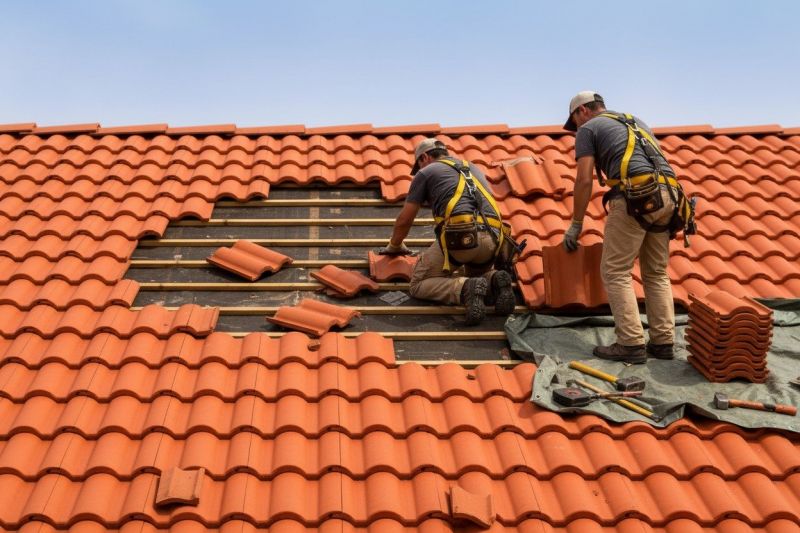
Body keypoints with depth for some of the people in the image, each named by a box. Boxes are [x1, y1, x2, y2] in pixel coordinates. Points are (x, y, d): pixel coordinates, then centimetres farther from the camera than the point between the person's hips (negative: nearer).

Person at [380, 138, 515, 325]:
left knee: (419, 285, 9)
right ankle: (496, 281, -1)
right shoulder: (473, 168, 34)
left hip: (460, 234, -5)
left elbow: (404, 220, 20)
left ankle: (466, 289, -18)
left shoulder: (425, 172, 18)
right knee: (480, 274, 36)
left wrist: (394, 246, 40)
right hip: (492, 236, 6)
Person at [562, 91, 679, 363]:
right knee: (657, 273, 14)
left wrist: (576, 224, 9)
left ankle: (631, 344, -4)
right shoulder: (635, 122, 33)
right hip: (667, 193, 7)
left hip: (636, 195, -7)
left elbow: (584, 180, 2)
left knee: (616, 271, -1)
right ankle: (663, 342, 12)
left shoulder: (588, 129, 12)